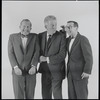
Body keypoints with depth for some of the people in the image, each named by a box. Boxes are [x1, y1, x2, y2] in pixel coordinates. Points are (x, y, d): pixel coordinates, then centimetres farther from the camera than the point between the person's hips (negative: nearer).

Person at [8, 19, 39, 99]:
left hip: (31, 71, 1)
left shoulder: (35, 37, 5)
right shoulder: (12, 37, 4)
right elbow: (11, 53, 0)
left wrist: (34, 66, -13)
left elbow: (37, 52, -2)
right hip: (18, 71, -1)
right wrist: (15, 67, -11)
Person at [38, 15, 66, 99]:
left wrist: (47, 59, -13)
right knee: (45, 94, 12)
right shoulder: (40, 36, 5)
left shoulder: (61, 37, -9)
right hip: (45, 69, 5)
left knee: (57, 94, -3)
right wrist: (40, 57, -7)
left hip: (57, 70, -4)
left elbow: (62, 55, -14)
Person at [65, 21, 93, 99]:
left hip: (81, 73, -7)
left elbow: (89, 57, -18)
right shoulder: (69, 39, 11)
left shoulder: (83, 39, -14)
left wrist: (87, 71, -22)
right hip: (71, 73, 8)